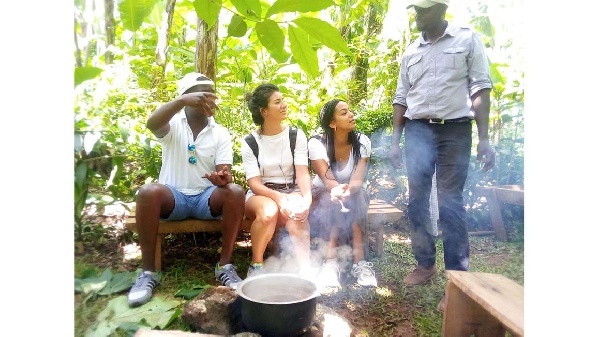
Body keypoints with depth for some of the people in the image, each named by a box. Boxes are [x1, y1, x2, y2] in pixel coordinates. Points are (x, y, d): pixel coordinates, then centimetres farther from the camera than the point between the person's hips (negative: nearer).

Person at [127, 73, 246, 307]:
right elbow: (151, 124, -26)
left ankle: (225, 266, -18)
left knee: (235, 192, -29)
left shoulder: (221, 133, 3)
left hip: (206, 196, 1)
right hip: (173, 195, -1)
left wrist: (222, 178, -32)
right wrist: (182, 101, -41)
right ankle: (148, 272, -19)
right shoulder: (174, 125, -1)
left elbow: (224, 173, -7)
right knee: (148, 192, -33)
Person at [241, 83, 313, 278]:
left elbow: (302, 173, -10)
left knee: (296, 215, -35)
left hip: (291, 192, 1)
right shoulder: (250, 143, -3)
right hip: (261, 195, -1)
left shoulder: (296, 136, 0)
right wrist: (277, 196, -31)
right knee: (268, 211, -36)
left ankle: (305, 269, -28)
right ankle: (256, 266, -15)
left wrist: (307, 197, -31)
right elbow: (254, 183, -11)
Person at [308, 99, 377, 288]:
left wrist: (348, 189, -49)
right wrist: (338, 190, -52)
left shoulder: (362, 142, -13)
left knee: (355, 197, -33)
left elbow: (358, 179, -25)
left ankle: (359, 261, -33)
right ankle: (331, 262, -35)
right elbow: (327, 179, -28)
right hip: (323, 195, -1)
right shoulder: (316, 143, -17)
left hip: (354, 195, 1)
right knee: (332, 199, -35)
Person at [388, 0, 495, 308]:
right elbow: (401, 98, 13)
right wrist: (395, 141, 6)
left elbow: (480, 89, -2)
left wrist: (484, 138, -10)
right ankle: (425, 264, 21)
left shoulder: (467, 39, 3)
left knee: (450, 204, -4)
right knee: (417, 202, 5)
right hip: (418, 131, 4)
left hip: (455, 130, -3)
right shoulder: (411, 51, 13)